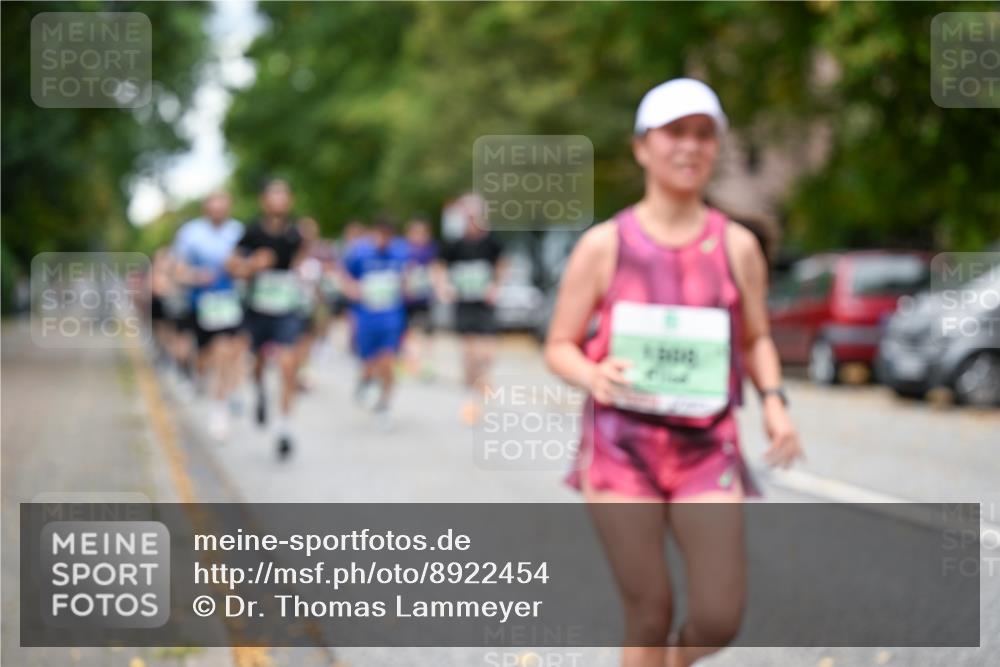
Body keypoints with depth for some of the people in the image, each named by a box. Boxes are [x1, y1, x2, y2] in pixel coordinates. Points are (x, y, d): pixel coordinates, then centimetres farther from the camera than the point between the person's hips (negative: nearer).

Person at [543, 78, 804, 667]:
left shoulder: (737, 246, 4)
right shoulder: (604, 245, -2)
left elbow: (756, 339, 15)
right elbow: (560, 347, 2)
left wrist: (775, 402, -4)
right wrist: (593, 375, -20)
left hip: (708, 447, 2)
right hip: (622, 443, -2)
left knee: (719, 619, -6)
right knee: (649, 615, -1)